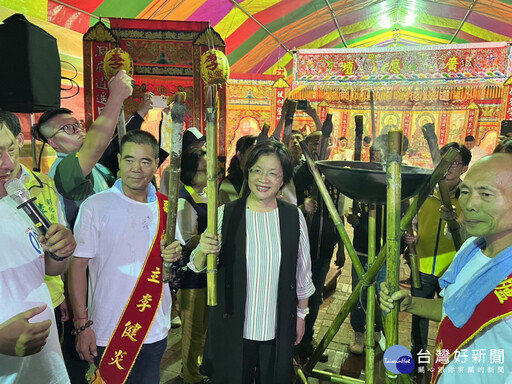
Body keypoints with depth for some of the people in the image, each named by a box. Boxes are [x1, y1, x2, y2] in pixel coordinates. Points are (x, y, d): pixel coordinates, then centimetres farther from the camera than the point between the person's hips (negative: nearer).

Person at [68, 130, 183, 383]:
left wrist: (175, 254, -10)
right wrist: (82, 325, -13)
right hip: (108, 334, -4)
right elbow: (78, 266, -10)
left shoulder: (165, 207, 1)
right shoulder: (96, 206, -11)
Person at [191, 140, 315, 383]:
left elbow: (302, 271, 5)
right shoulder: (225, 215, -9)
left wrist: (301, 315, 10)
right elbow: (198, 267, -5)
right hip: (233, 327, -1)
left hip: (279, 328, 1)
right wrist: (203, 252, -27)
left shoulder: (294, 217, -5)